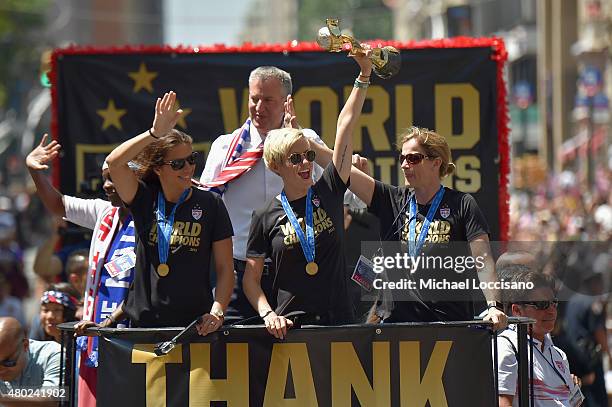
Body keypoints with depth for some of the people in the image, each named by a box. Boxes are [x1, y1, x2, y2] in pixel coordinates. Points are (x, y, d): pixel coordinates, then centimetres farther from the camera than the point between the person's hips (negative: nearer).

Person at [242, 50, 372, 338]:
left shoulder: (328, 192, 6)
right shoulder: (266, 216, 2)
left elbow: (345, 126, 3)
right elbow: (251, 277, 5)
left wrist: (364, 75, 3)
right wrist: (267, 314, -12)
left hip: (339, 321, 1)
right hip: (289, 325, -1)